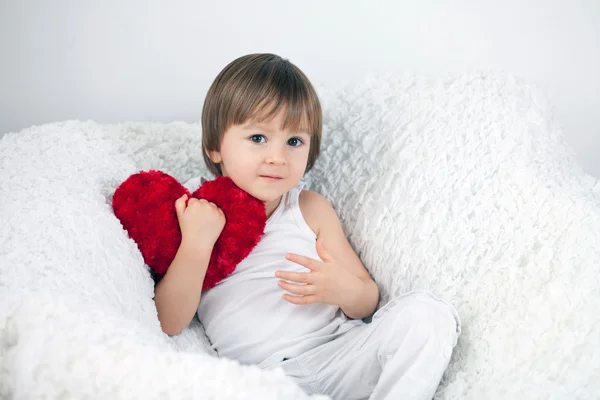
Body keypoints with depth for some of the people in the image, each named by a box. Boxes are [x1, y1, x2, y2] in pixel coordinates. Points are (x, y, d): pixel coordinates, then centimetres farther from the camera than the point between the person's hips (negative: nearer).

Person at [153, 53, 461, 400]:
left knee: (428, 312, -16)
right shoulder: (194, 215, 5)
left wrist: (344, 290, -10)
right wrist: (196, 245, -17)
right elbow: (168, 325, -5)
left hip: (338, 354, 3)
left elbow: (368, 303, 14)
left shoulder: (312, 209, 12)